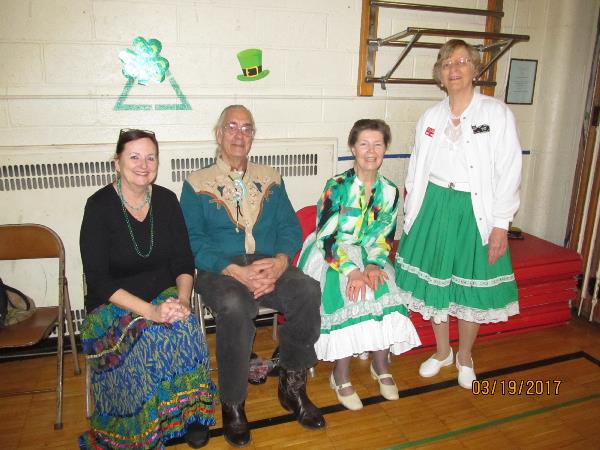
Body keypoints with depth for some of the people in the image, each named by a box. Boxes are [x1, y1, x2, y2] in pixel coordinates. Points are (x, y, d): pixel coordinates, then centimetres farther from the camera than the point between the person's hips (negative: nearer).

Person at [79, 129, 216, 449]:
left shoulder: (166, 200, 1)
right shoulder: (99, 206, -10)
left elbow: (184, 262, 2)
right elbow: (98, 280, -15)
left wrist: (182, 299, -19)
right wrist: (150, 311, -26)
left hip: (165, 294, 3)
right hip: (113, 304, -3)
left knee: (185, 328, -29)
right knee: (151, 338, -31)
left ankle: (193, 411, -8)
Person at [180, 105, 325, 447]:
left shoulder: (270, 179, 18)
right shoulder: (197, 184, 8)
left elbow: (290, 228, 9)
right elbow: (194, 241, -3)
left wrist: (280, 261, -13)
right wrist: (237, 271, -19)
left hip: (270, 266, 3)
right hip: (220, 270, -2)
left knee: (308, 290, -27)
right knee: (235, 307, -36)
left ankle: (293, 385, -5)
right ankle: (233, 405, -12)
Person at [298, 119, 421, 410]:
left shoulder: (389, 192, 3)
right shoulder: (336, 187, -12)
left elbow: (384, 238, 5)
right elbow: (326, 238, -16)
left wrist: (374, 265, -15)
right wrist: (351, 270, -27)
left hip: (368, 257, 4)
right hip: (331, 257, -4)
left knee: (384, 295, -22)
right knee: (350, 299, -28)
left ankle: (381, 365, -1)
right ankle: (341, 375, -10)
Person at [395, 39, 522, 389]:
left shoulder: (497, 113, -5)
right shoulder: (431, 117, 6)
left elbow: (509, 171, -8)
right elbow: (417, 170, 9)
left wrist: (500, 224, -12)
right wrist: (411, 216, 7)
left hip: (475, 210, -3)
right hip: (434, 206, 3)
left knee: (472, 288, 8)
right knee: (433, 281, 11)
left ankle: (464, 356, 34)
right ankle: (442, 352, 35)